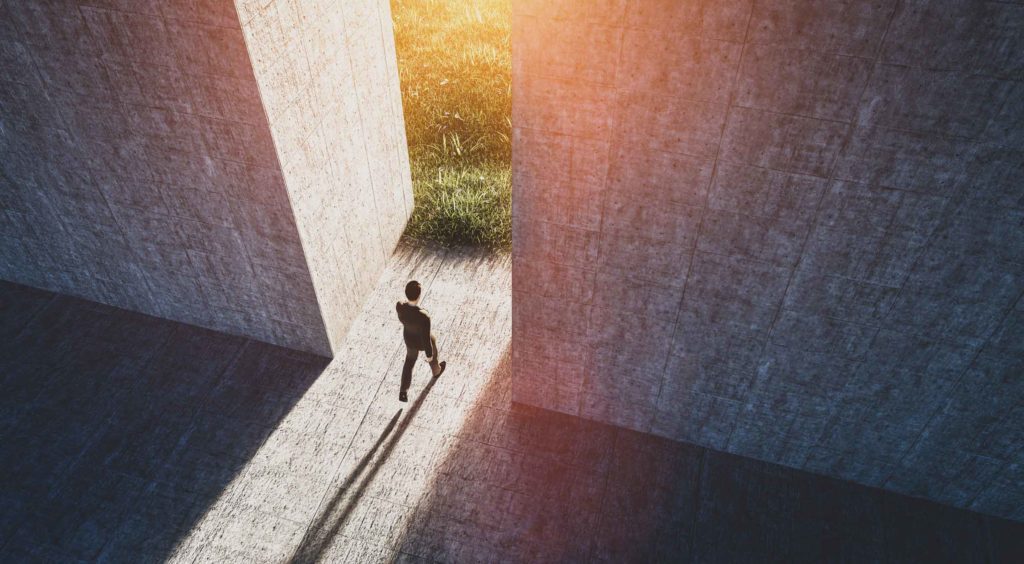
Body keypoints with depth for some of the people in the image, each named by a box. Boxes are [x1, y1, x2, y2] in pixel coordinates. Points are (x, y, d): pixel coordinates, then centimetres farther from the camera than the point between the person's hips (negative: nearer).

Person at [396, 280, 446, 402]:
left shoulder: (399, 306, -33)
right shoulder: (424, 317, -47)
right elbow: (426, 339, -31)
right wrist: (429, 355, -10)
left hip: (409, 338, 3)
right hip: (423, 341, -3)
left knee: (410, 361, 34)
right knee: (432, 352, 35)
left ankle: (403, 393, 38)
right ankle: (436, 370, 68)